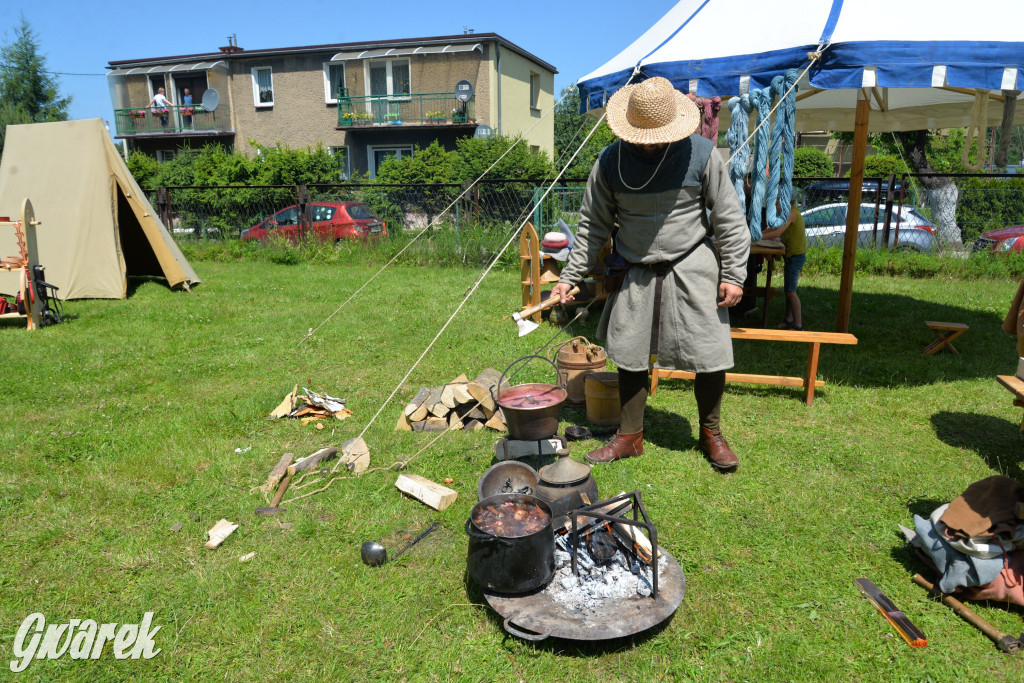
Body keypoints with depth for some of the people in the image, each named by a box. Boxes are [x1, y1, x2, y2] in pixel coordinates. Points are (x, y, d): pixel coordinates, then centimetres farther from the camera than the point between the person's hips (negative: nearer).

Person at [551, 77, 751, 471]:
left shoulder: (701, 154, -7)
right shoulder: (611, 161, -3)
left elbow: (728, 217, -1)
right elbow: (593, 225, 5)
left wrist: (733, 274, -4)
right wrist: (571, 276, 2)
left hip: (692, 268, -1)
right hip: (636, 274, 2)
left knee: (710, 355, 1)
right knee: (630, 356, 6)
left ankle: (711, 434, 23)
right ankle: (630, 437, 23)